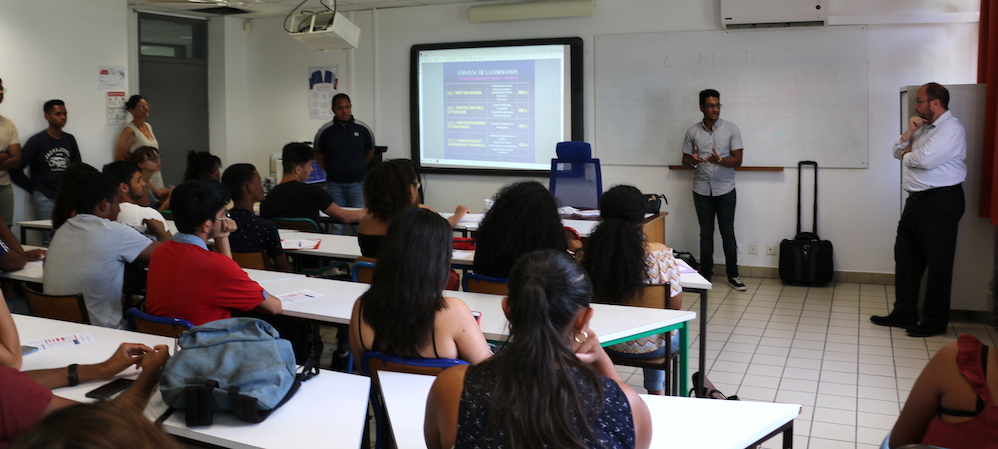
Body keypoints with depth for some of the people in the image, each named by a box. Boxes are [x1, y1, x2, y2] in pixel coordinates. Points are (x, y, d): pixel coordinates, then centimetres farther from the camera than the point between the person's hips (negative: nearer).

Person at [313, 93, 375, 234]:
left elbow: (370, 151, 13)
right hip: (334, 184, 0)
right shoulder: (325, 131, -3)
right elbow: (319, 156, 10)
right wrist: (331, 171, 9)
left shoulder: (363, 128, -2)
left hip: (357, 183, 0)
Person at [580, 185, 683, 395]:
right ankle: (656, 391, 48)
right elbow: (675, 305, -15)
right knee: (679, 329, 34)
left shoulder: (592, 252, -17)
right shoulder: (660, 254, -25)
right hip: (652, 346, -3)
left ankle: (655, 392, 48)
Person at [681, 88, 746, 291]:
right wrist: (693, 161, -18)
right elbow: (685, 161, 6)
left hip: (725, 190, -1)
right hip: (702, 191, 1)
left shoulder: (731, 129, -3)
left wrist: (719, 160, -25)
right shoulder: (692, 132, 2)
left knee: (728, 233, 4)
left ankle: (733, 275, 13)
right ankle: (705, 275, 16)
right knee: (706, 234, 8)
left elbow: (737, 161, -6)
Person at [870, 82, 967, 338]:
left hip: (940, 201, -9)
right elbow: (898, 151, 16)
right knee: (905, 258, 12)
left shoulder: (951, 128, -13)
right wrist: (909, 133, -1)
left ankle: (935, 322, 8)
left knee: (937, 262, -1)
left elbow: (925, 159, -24)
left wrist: (907, 154, -3)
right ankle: (903, 314, 21)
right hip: (917, 200, 9)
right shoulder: (925, 127, 16)